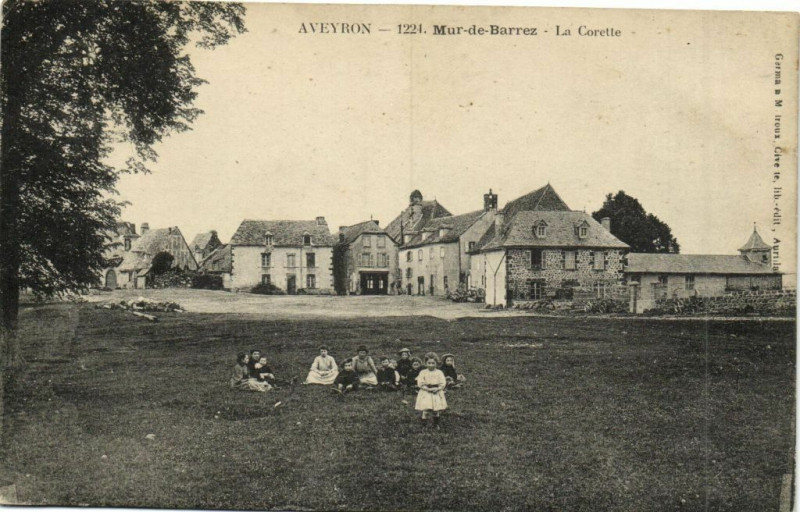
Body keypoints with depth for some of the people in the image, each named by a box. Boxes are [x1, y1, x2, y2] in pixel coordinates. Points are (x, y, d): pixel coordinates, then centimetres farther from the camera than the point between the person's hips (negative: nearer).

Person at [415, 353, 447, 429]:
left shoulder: (439, 372, 2)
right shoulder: (423, 372, -1)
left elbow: (443, 383, -2)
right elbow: (420, 384, -8)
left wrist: (437, 388, -20)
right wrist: (428, 389, -20)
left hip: (437, 394, 2)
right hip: (426, 394, -1)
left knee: (436, 410, 8)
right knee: (426, 409, -7)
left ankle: (436, 424, 25)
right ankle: (423, 425, 4)